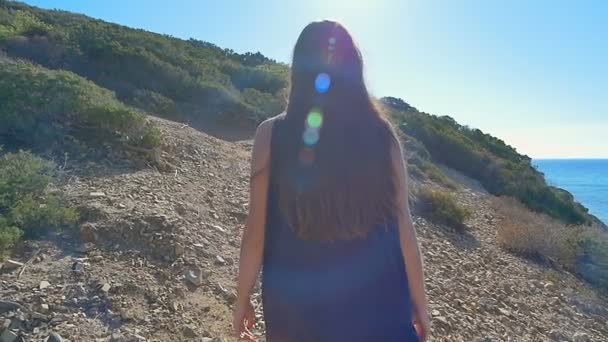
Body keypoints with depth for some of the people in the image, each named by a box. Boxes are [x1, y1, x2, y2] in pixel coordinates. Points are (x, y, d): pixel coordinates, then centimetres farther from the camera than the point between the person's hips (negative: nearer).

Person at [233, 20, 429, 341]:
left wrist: (242, 299, 6)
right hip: (375, 303, 1)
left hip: (297, 305, 0)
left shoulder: (272, 135, -12)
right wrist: (418, 302, 9)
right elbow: (403, 228, -4)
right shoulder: (381, 134, -9)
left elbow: (256, 233, -9)